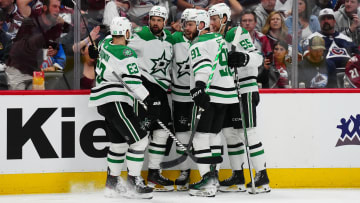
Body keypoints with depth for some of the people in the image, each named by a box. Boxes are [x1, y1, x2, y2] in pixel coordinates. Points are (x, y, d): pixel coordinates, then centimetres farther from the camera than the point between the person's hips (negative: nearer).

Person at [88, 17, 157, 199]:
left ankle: (112, 183, 22)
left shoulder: (105, 44, 9)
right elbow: (133, 82, -24)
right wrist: (150, 101, -24)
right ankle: (133, 184, -8)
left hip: (104, 102, 10)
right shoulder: (126, 54, -17)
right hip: (115, 101, -10)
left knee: (119, 141, 18)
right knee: (139, 139, -8)